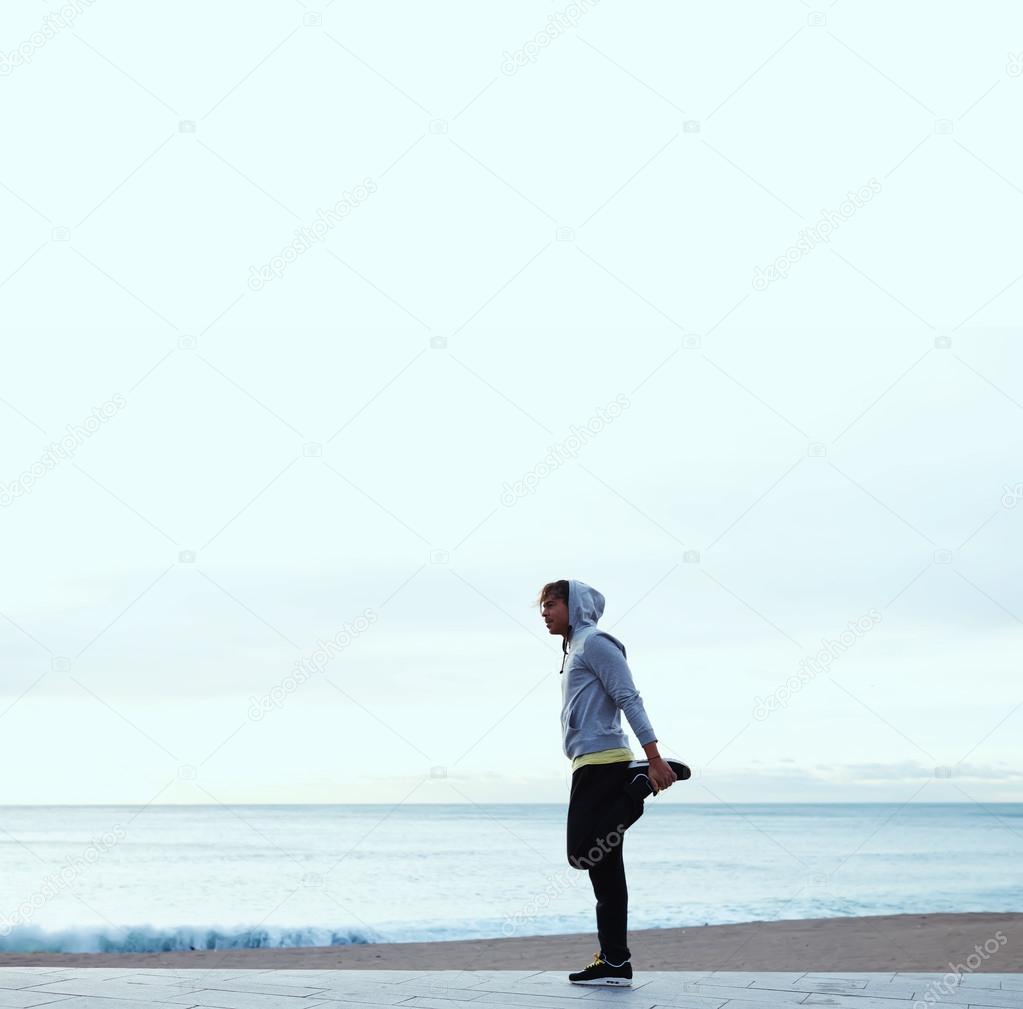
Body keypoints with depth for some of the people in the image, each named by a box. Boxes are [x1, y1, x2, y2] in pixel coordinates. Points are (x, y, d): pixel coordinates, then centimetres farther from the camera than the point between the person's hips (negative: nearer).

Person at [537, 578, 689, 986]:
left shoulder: (594, 642, -5)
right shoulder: (574, 650, 24)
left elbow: (629, 699, -14)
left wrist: (654, 758, -22)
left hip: (603, 764, -10)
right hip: (592, 766, 10)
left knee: (583, 852, -17)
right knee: (603, 868, 6)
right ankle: (615, 964, 5)